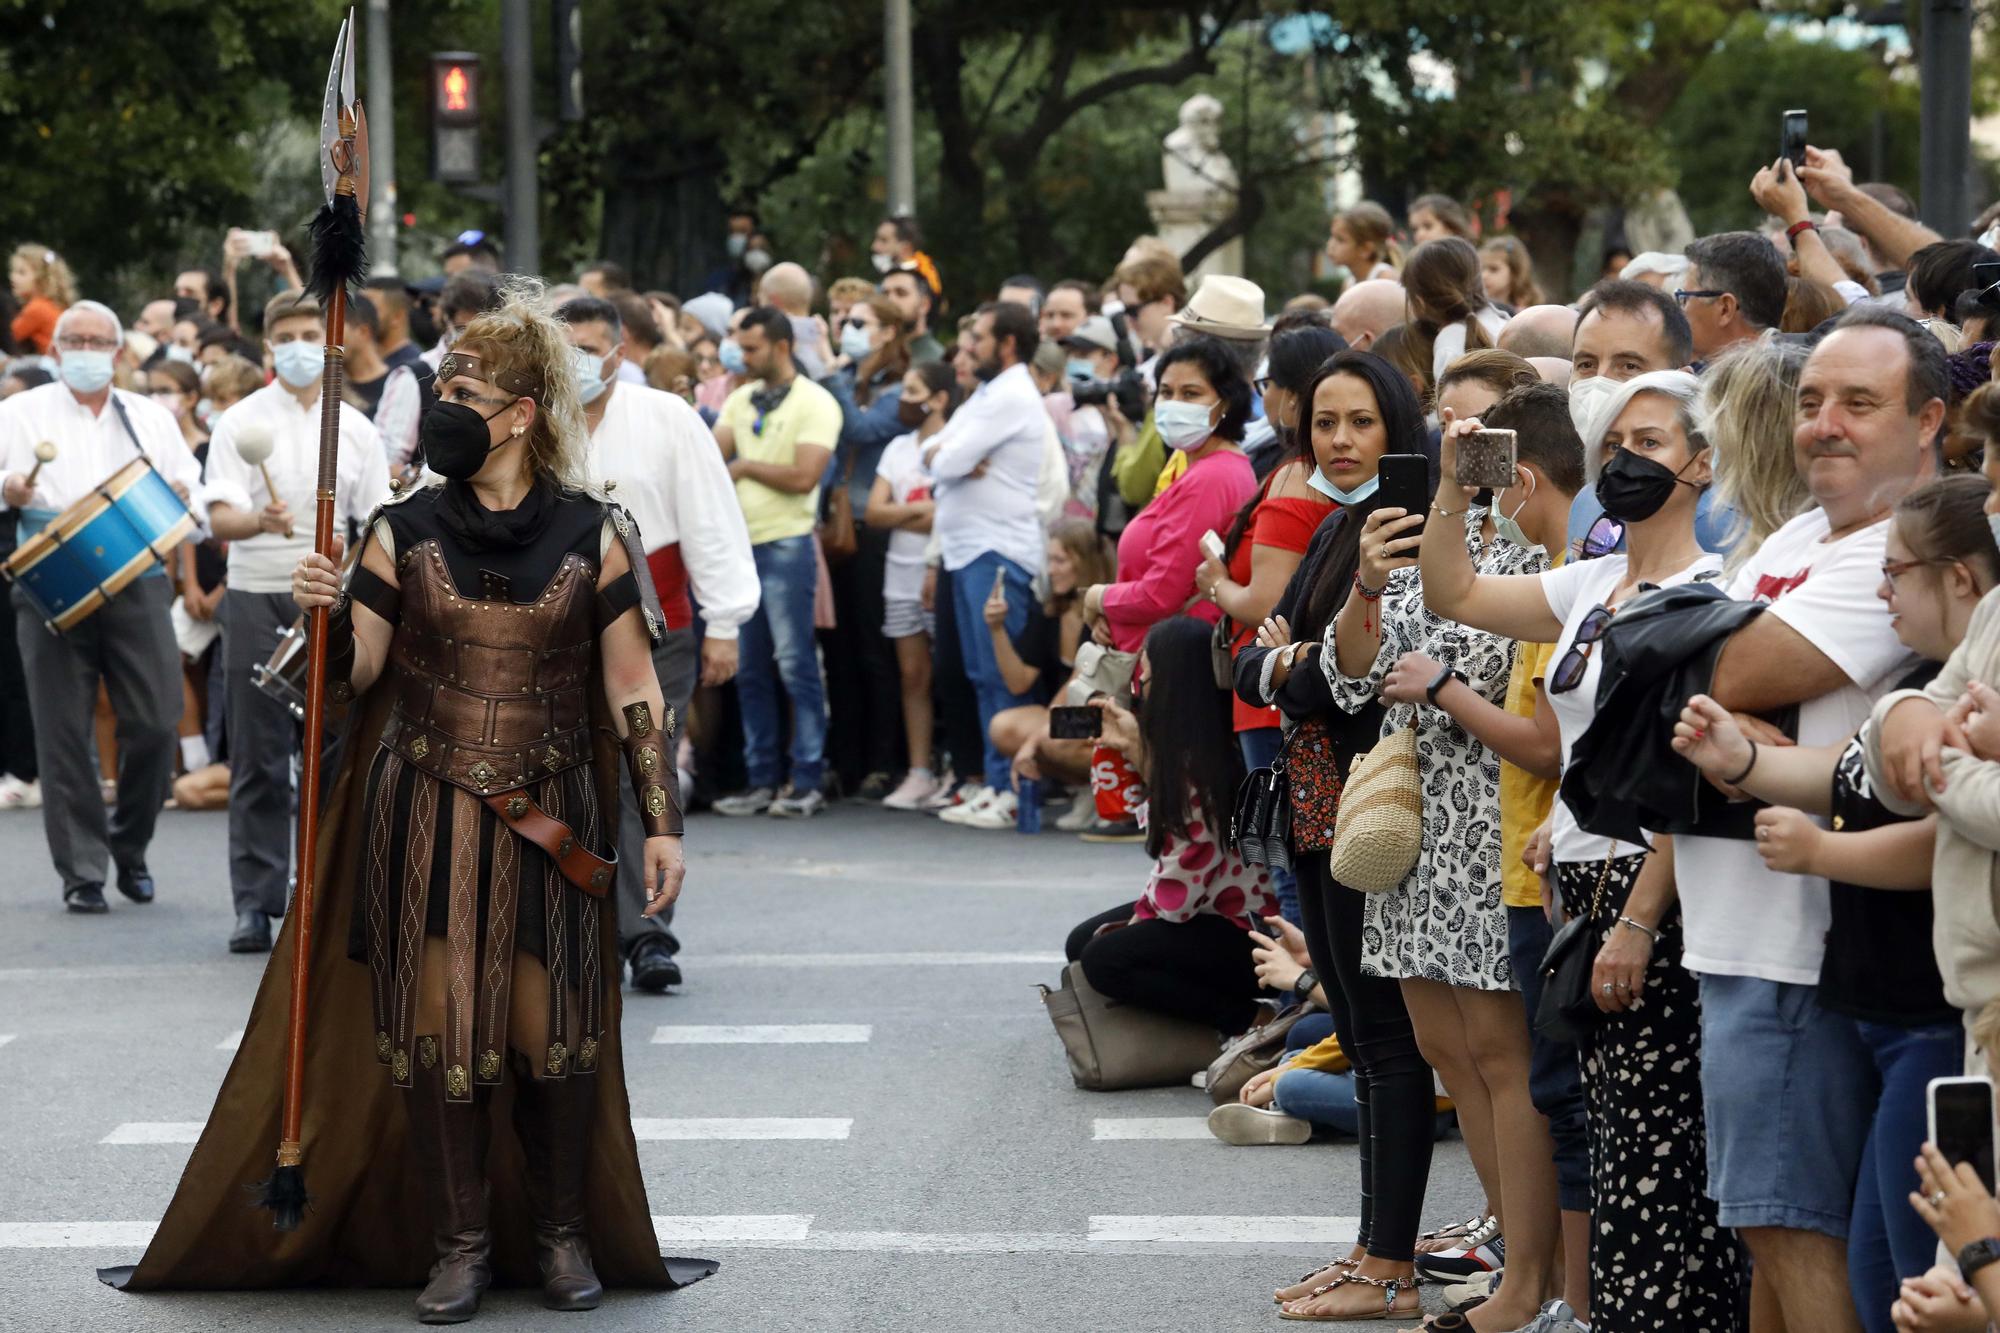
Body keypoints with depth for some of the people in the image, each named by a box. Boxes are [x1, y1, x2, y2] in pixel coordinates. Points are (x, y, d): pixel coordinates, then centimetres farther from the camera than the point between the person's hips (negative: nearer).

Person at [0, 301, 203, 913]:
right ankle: (81, 873, 4)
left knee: (155, 725, -5)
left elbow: (193, 490, 17)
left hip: (138, 586, 2)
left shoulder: (151, 418, 18)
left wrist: (181, 497, -6)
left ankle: (129, 849, 17)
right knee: (64, 733, -4)